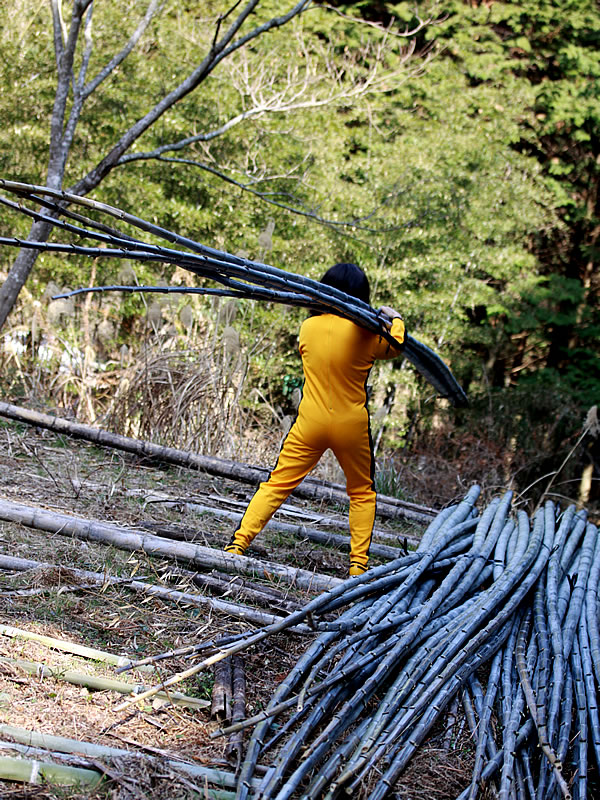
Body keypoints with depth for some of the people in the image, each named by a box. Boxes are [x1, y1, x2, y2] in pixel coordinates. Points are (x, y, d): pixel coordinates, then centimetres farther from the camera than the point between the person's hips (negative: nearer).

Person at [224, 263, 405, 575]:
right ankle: (359, 562, 14)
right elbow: (396, 346, 9)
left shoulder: (308, 327, -4)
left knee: (277, 485, 7)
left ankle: (238, 543, -1)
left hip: (310, 423, 1)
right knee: (362, 492, 18)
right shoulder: (366, 333, -11)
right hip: (351, 426, -1)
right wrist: (395, 320, 29)